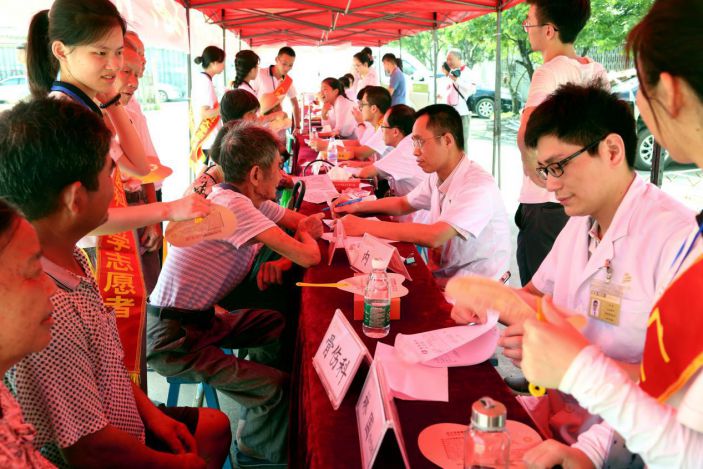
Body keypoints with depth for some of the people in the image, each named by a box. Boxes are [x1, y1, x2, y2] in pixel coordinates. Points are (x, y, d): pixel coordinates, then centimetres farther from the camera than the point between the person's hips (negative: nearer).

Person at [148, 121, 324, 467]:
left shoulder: (248, 199, 3)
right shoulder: (233, 205, -25)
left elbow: (307, 225, 13)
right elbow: (308, 257, -28)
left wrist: (282, 262, -9)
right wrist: (304, 238, -2)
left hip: (198, 320, 9)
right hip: (171, 338, -9)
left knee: (282, 326, 13)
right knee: (278, 387, -13)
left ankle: (260, 410, 29)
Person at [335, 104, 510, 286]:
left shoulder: (478, 185, -23)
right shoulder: (437, 177, 4)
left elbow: (434, 236, -33)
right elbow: (403, 204, 21)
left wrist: (365, 226, -28)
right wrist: (358, 206, 6)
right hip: (441, 276, 7)